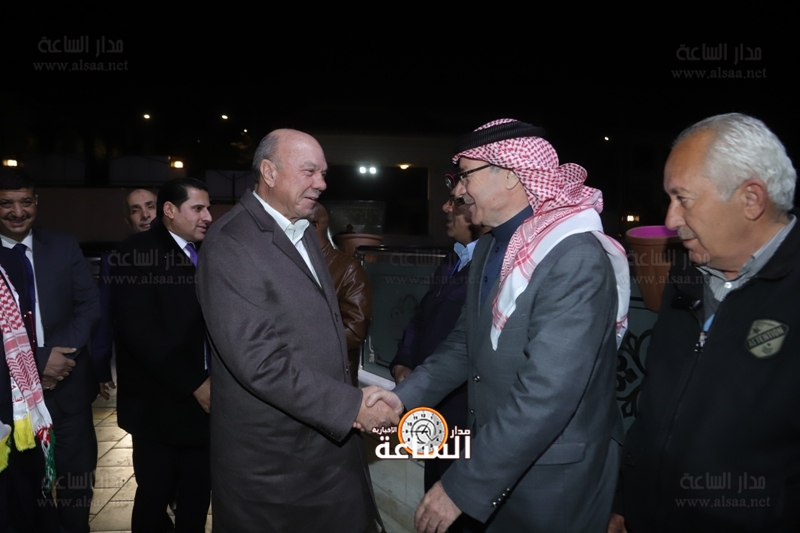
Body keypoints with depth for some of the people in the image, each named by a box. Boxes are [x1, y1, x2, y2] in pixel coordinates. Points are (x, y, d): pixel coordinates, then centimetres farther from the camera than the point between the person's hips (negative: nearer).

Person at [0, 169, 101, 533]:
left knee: (77, 476, 13)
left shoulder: (64, 247, 3)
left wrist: (59, 355, -15)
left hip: (68, 384, 2)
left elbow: (89, 305, -1)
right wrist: (39, 360, -18)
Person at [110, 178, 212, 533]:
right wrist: (193, 384, -17)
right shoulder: (136, 252, -8)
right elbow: (139, 330, -17)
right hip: (161, 402, -5)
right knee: (155, 495, 8)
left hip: (204, 398, 5)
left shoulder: (204, 255, 12)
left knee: (198, 495, 11)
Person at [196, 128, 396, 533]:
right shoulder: (230, 243, -17)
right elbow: (258, 360, -24)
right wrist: (350, 405, -21)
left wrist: (350, 400, 3)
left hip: (328, 438, 8)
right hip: (271, 458, -7)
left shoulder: (303, 231, 11)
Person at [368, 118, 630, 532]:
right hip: (494, 458, 7)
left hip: (554, 477, -7)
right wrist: (404, 395, -5)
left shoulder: (577, 258, -24)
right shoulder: (489, 248, 4)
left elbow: (546, 394, -29)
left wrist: (462, 488, -26)